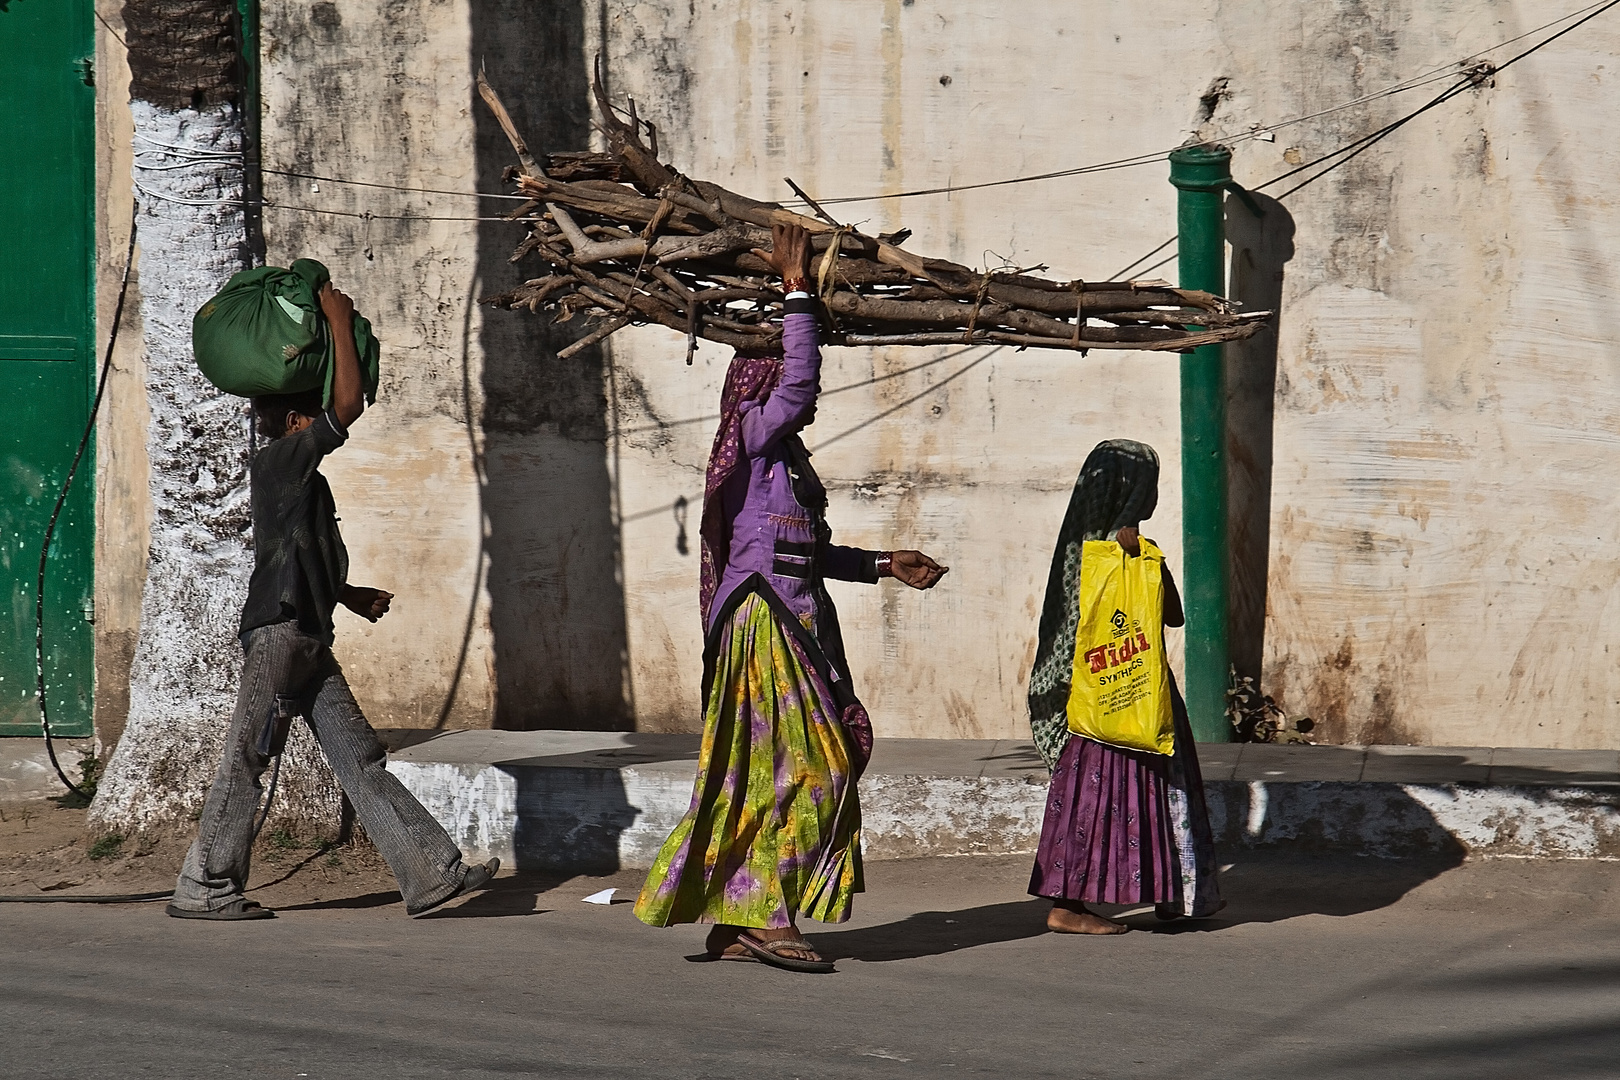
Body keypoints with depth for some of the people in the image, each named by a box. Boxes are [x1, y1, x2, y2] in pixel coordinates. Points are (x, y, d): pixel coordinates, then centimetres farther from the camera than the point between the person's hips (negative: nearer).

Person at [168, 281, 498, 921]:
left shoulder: (303, 478, 20)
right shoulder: (279, 460, -9)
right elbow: (349, 405, -19)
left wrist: (349, 595, 25)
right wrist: (340, 322, -11)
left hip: (308, 639, 10)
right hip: (278, 632, -10)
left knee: (359, 759, 4)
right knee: (245, 763, -3)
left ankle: (431, 874, 0)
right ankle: (202, 889, 4)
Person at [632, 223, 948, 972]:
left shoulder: (784, 454, 20)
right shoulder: (754, 435, -7)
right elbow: (797, 381, -24)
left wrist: (884, 566, 27)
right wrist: (797, 291, -19)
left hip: (792, 622, 10)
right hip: (764, 621, -10)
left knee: (763, 773, 9)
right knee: (794, 767, -11)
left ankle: (735, 921, 12)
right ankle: (767, 917, -11)